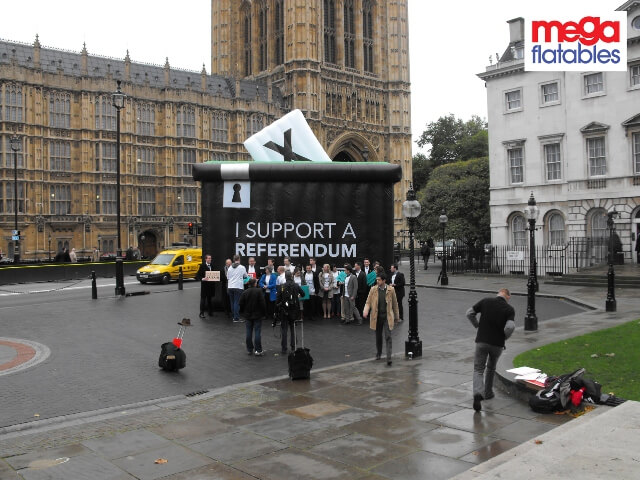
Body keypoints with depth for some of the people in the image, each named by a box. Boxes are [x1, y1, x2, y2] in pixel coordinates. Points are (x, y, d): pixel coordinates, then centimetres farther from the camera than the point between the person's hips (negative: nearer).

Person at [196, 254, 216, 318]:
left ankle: (210, 312, 20)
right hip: (204, 284, -5)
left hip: (211, 284, 5)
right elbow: (197, 275, -7)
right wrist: (202, 279, -24)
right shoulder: (202, 266, -4)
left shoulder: (212, 266, 12)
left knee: (210, 299, 12)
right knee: (203, 299, -2)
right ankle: (201, 313, 2)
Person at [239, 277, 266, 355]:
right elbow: (263, 303, -13)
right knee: (257, 332, 0)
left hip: (248, 315, 3)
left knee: (249, 332, 10)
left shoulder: (244, 292, -3)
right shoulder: (258, 291, -13)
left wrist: (242, 313, 15)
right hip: (257, 315, -3)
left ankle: (249, 349, 15)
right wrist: (264, 313, -1)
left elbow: (240, 304, 0)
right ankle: (258, 350, -1)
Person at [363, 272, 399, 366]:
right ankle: (378, 353, 35)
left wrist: (396, 316, 9)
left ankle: (389, 358, -10)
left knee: (388, 337, -9)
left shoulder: (391, 290, -2)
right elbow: (368, 302, 3)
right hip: (377, 317, 2)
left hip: (387, 317, -2)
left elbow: (395, 304, 6)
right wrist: (366, 311, -17)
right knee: (378, 336, 15)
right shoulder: (373, 289, 0)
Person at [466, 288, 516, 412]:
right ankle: (488, 393, 36)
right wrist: (504, 337, 0)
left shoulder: (486, 301, 0)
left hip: (481, 341, 0)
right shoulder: (509, 309, -6)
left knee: (478, 369, 3)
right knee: (491, 368, 25)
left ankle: (478, 393, -21)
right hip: (497, 344, 0)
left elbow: (469, 313, 1)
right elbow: (510, 327, -21)